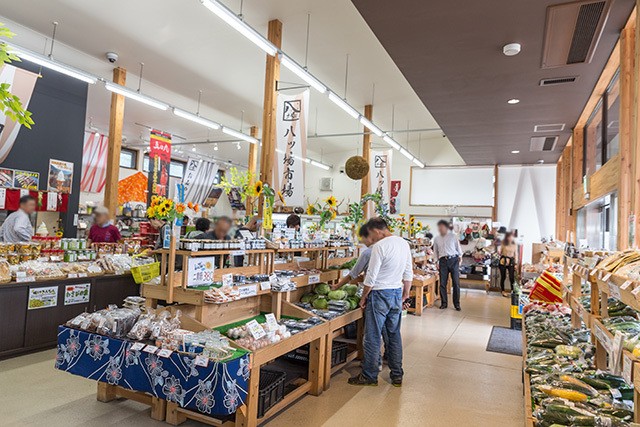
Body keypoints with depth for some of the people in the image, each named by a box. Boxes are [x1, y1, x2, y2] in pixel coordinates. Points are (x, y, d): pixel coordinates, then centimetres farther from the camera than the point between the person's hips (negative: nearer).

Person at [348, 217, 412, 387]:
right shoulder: (404, 243, 5)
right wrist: (405, 294, 20)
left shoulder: (379, 246, -18)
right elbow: (408, 274, 11)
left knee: (373, 337, 4)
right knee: (394, 335, 16)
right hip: (397, 293, 8)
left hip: (380, 294, -7)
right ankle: (397, 376, 24)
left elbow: (371, 277, -16)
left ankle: (369, 376, 15)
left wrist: (364, 297, -4)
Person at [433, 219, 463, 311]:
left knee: (456, 282, -1)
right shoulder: (436, 239, 11)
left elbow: (458, 247, 8)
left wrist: (460, 257, 2)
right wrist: (437, 261, 12)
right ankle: (444, 303, 13)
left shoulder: (453, 236, 4)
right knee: (442, 283, 2)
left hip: (454, 260, -2)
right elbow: (435, 251, 18)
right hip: (443, 261, 2)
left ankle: (457, 303, 7)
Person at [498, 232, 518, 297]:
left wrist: (516, 263, 3)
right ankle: (503, 291, 16)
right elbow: (500, 252, 10)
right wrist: (499, 252, -13)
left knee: (512, 277, -9)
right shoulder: (503, 244, 1)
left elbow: (516, 254, 8)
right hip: (503, 261, -1)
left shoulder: (514, 245, 4)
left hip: (511, 262, 1)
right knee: (503, 277, 3)